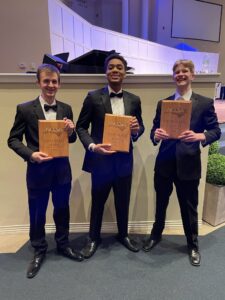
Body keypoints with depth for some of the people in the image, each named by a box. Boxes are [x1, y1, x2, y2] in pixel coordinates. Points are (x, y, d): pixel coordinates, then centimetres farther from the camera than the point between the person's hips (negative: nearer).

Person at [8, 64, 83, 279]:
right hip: (38, 169, -2)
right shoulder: (25, 109, -6)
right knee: (37, 213, 13)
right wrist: (31, 154, -21)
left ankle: (63, 245, 40)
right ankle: (39, 251, 36)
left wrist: (71, 130, -14)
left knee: (62, 209, 17)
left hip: (62, 167, 3)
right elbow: (13, 140, -4)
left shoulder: (66, 109, 4)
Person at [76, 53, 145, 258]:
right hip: (100, 159, -2)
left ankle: (123, 235, 42)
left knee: (123, 201, 17)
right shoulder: (93, 97, -4)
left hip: (124, 159, 3)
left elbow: (140, 127, 11)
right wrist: (92, 146, -19)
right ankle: (94, 238, 36)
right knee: (98, 201, 14)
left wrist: (137, 129, -13)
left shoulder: (134, 100, 5)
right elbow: (81, 127, -3)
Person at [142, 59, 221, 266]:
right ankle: (156, 235, 43)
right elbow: (155, 128, 5)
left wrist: (200, 136, -23)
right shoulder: (163, 103, 7)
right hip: (164, 163, 3)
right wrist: (156, 134, -19)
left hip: (188, 164, -2)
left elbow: (216, 131, -3)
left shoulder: (205, 103, -1)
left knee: (189, 207, 13)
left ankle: (193, 245, 36)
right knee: (161, 203, 19)